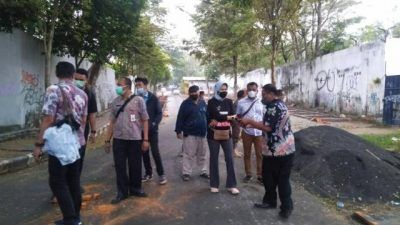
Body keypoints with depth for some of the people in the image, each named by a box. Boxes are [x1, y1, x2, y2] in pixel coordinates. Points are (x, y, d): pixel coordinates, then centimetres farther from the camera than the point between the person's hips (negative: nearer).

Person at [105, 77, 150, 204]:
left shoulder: (138, 100, -4)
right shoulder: (115, 102, 8)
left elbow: (145, 121, -2)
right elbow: (112, 122, 13)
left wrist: (145, 139, -7)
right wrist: (108, 140, 10)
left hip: (135, 139, -3)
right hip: (118, 139, 3)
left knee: (135, 166, 8)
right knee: (120, 166, 7)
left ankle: (135, 189, 28)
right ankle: (122, 192, 22)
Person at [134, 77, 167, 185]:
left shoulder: (153, 98, -3)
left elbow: (159, 113, -4)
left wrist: (153, 123, -17)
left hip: (152, 129, -3)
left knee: (155, 152, -6)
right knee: (144, 152, 9)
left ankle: (161, 174, 5)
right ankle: (148, 173, 22)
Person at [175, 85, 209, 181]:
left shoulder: (202, 103, 11)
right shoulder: (185, 104, -6)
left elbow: (207, 116, 17)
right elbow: (180, 118, -10)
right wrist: (178, 131, -15)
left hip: (202, 134, 6)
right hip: (190, 134, -6)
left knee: (202, 154, 14)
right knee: (188, 154, -2)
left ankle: (203, 171, 25)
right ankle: (186, 173, 7)